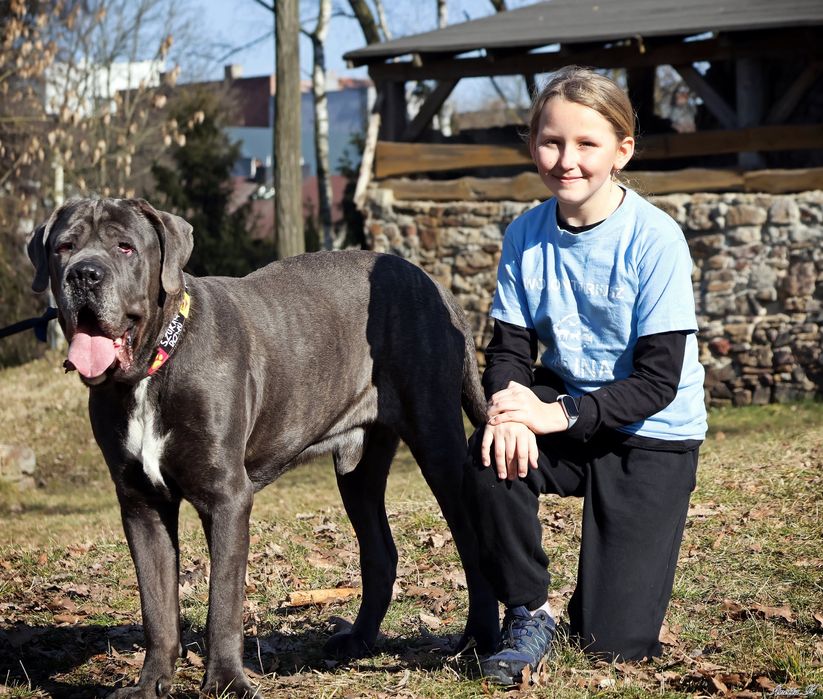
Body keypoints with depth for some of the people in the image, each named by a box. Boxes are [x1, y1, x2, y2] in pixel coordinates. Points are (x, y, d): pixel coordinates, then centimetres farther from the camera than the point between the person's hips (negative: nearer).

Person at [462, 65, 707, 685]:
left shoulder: (654, 239, -19)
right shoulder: (526, 235, -6)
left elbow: (658, 381, -19)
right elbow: (510, 349, -3)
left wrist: (559, 414, -29)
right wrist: (509, 409, -26)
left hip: (652, 435, -3)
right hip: (565, 413, 4)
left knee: (615, 644, -7)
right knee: (489, 462, -31)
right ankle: (529, 613, -8)